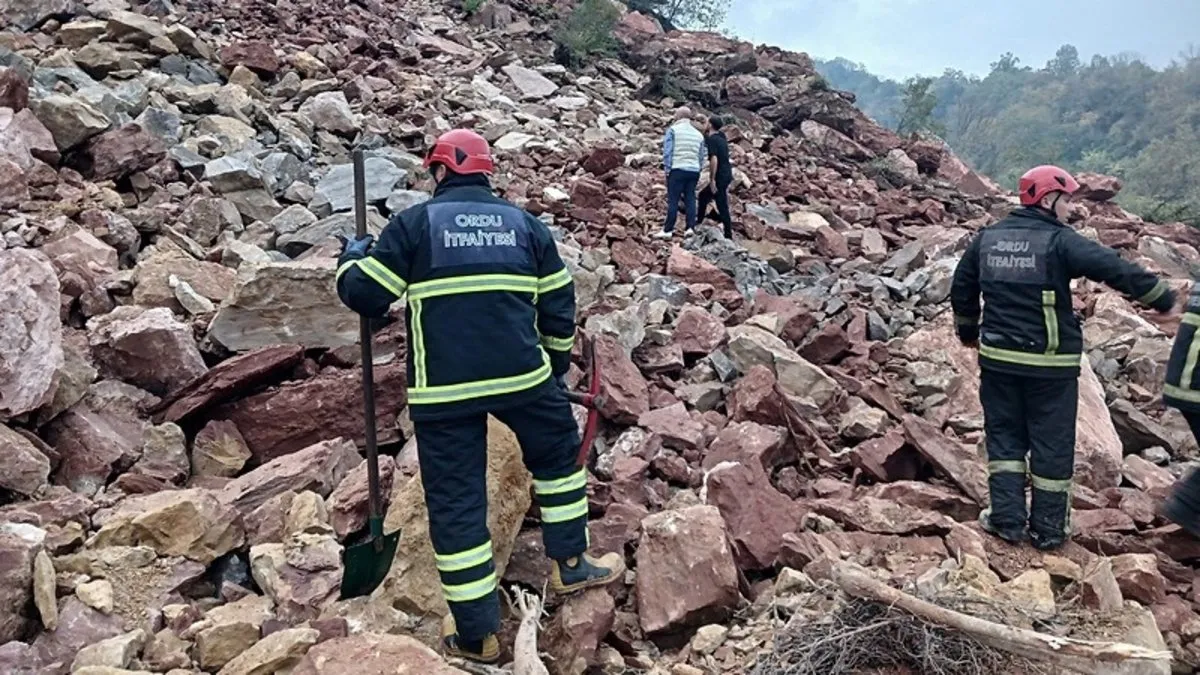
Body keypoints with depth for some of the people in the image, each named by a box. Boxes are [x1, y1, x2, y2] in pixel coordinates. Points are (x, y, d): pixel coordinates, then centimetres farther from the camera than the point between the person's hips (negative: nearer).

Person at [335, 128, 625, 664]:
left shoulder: (413, 223, 2)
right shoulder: (526, 224, 11)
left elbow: (364, 296, 2)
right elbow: (558, 306, 14)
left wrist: (353, 255, 22)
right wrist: (557, 363, 28)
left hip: (442, 389, -2)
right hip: (522, 375, 2)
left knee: (456, 503, 7)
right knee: (558, 454, 27)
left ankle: (477, 635, 15)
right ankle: (570, 564, 35)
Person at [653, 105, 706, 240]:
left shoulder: (673, 129, 0)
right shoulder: (698, 133, 15)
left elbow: (667, 151, -7)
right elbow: (701, 157, 16)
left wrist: (667, 168, -3)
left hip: (677, 169, -4)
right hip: (694, 170, 5)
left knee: (673, 200, -5)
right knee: (690, 199, 7)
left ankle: (668, 230, -5)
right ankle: (691, 228, 3)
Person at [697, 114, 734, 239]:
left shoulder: (711, 139, -15)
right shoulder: (721, 137, 10)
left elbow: (714, 159, -24)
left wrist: (712, 179, -22)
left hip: (720, 176, -9)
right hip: (727, 174, 9)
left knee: (722, 206, -3)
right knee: (703, 195, 21)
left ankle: (728, 234, 1)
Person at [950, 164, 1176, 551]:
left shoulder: (987, 238, 6)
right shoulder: (1060, 240, -12)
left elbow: (961, 288, 16)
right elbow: (1117, 270, -17)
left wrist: (968, 331, 30)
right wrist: (1166, 300, -5)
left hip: (998, 359, 5)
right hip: (1050, 364, -4)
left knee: (1004, 436, 14)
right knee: (1052, 445, 8)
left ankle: (1007, 519, 13)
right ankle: (1049, 528, 17)